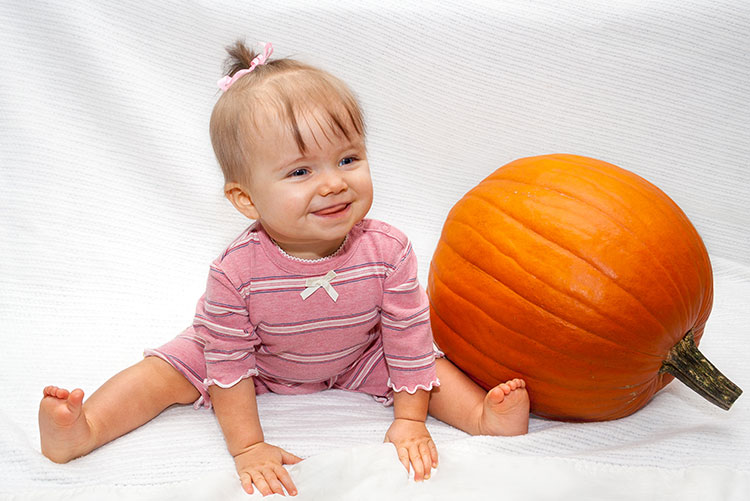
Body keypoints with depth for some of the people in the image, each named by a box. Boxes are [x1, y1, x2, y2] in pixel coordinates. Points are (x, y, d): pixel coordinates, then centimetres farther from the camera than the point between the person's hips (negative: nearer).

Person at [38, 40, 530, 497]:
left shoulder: (388, 251, -33)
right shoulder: (237, 271, -38)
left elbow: (409, 340, -20)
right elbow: (228, 363, -25)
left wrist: (410, 420, -15)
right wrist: (248, 446, -21)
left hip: (356, 359, 2)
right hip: (259, 361, -1)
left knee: (426, 361, -12)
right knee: (167, 370, -9)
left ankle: (482, 414, 0)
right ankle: (82, 429, -3)